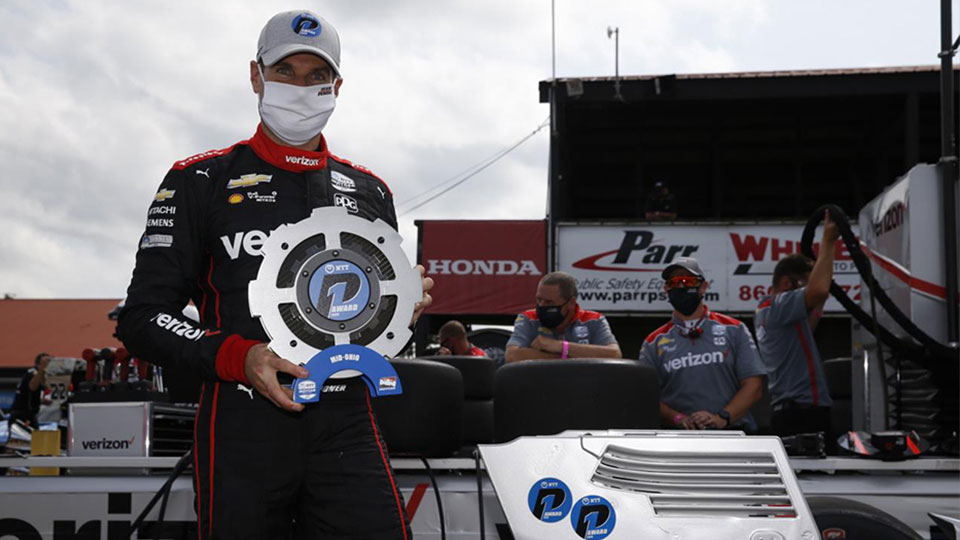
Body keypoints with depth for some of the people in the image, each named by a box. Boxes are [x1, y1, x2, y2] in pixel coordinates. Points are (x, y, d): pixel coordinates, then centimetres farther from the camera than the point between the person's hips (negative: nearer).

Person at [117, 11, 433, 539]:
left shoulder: (370, 191, 16)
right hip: (243, 432, -2)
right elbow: (143, 317, 0)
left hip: (346, 429, 3)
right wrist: (240, 358, -15)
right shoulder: (200, 180, 5)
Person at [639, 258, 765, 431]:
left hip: (732, 431, 0)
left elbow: (753, 384, 6)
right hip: (678, 436, 1)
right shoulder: (654, 342, 14)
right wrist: (677, 418, -10)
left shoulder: (734, 330, 13)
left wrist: (722, 417, -8)